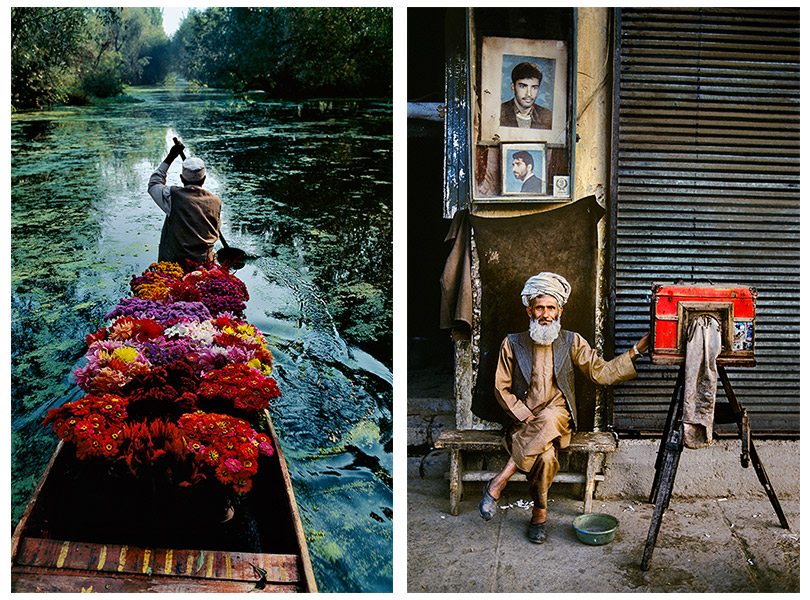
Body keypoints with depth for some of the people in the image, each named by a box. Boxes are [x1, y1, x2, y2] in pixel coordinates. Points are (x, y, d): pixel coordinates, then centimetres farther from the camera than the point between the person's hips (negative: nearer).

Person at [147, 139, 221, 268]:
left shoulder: (173, 195, -7)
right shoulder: (215, 202, 1)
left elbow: (153, 183, 15)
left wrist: (170, 158, 20)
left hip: (175, 261, -3)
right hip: (204, 264, 3)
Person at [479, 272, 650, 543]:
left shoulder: (572, 342, 9)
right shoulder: (513, 343, 5)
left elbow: (601, 372, 6)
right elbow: (502, 389, 4)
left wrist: (636, 350, -3)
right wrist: (526, 417, -9)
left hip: (558, 416, 1)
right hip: (524, 418, 0)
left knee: (547, 421, -37)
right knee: (545, 455, -34)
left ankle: (498, 483, -29)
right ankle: (539, 515, -14)